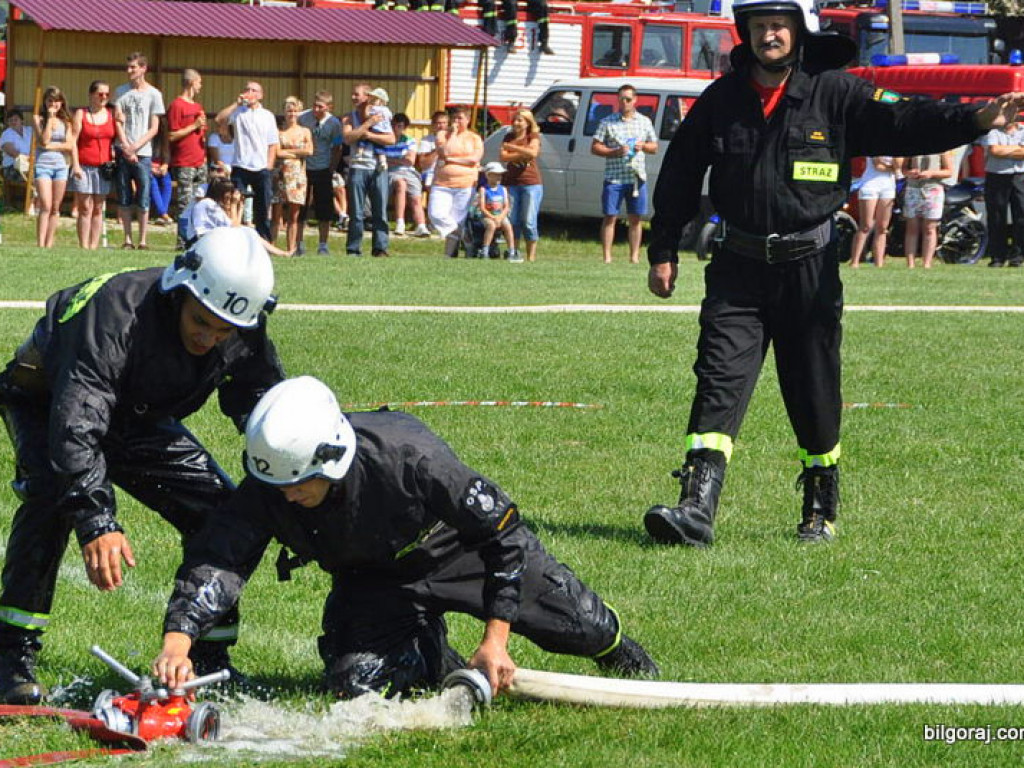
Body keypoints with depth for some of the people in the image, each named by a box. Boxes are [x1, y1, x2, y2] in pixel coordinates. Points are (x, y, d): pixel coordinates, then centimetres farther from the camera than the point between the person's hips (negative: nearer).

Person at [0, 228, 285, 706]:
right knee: (53, 493, -33)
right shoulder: (116, 312, -41)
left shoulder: (244, 338, -20)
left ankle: (210, 661, 7)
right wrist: (97, 523, -57)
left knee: (220, 511, -7)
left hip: (138, 419, 6)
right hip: (48, 401, -6)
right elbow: (76, 427, -48)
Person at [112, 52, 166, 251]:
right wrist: (126, 147, -8)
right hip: (123, 151, 2)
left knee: (143, 200, -4)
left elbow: (154, 128, 2)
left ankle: (142, 240, -1)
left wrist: (135, 147, -10)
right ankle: (128, 239, 6)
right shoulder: (121, 92, 9)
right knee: (124, 199, 2)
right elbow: (118, 122, 5)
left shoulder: (153, 94, 4)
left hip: (143, 153, -2)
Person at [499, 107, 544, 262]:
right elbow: (503, 157, -1)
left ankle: (531, 256, -4)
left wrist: (512, 147, -12)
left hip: (531, 184, -4)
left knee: (529, 222, -7)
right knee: (513, 221, 1)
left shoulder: (533, 137, 2)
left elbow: (533, 152, -18)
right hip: (512, 183, 4)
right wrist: (522, 154, -11)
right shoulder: (509, 137, 13)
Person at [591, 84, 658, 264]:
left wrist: (643, 146, -4)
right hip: (614, 177, -3)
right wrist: (616, 152, -14)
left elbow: (654, 147, 19)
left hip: (637, 177, 3)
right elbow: (595, 147, 0)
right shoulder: (608, 122, 3)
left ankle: (634, 256, 10)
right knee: (610, 217, -5)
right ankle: (607, 256, -4)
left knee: (635, 219, 5)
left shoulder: (644, 122, 12)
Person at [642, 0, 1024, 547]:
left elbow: (901, 123, -14)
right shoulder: (721, 100, 5)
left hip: (810, 270, -1)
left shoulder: (835, 93, -2)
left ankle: (821, 511, 23)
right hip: (739, 267, 1)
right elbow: (679, 178, 12)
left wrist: (977, 119, -29)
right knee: (719, 380, -11)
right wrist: (663, 252, 11)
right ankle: (697, 507, -19)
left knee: (814, 394, 7)